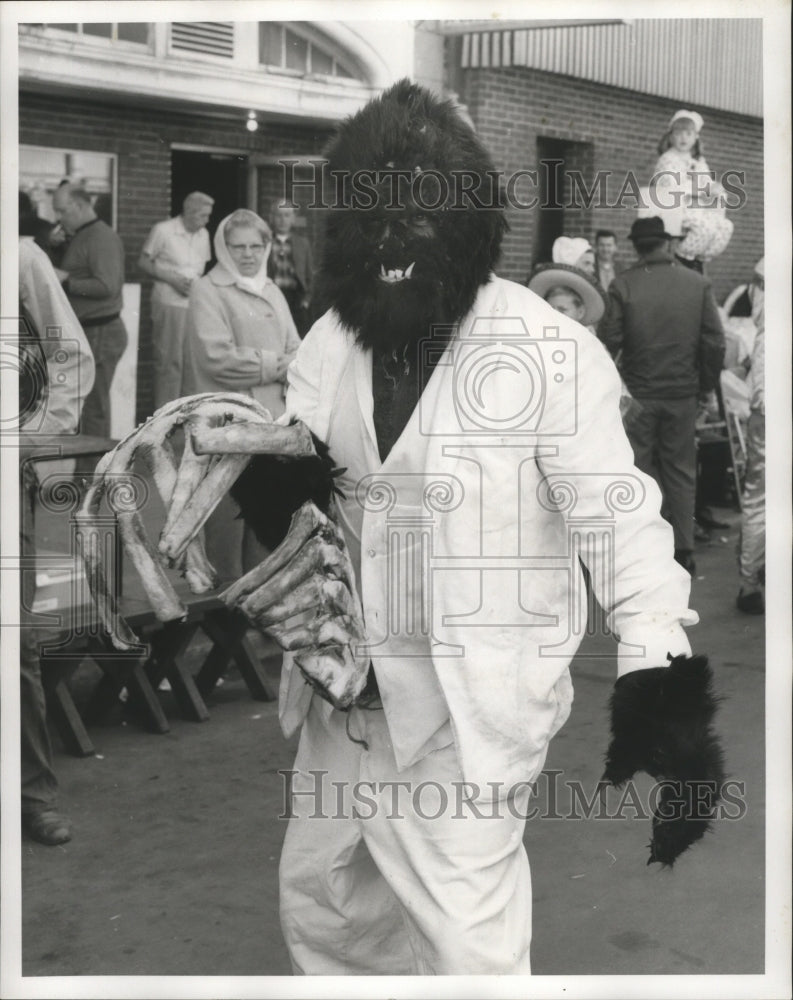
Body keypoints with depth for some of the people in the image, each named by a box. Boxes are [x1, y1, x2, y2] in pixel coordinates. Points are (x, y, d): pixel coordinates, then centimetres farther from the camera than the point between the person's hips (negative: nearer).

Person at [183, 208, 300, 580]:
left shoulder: (272, 291, 18)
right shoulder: (207, 291, -3)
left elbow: (296, 353, 13)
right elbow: (219, 357, -15)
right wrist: (275, 363, -7)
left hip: (273, 419, 7)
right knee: (227, 519, -5)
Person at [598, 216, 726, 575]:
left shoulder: (623, 285, -10)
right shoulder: (698, 284, -3)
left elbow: (609, 341, -10)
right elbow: (715, 342, -2)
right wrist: (706, 384, 10)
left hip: (637, 393, -2)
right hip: (683, 393, 2)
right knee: (681, 471, 12)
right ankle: (684, 550, 14)